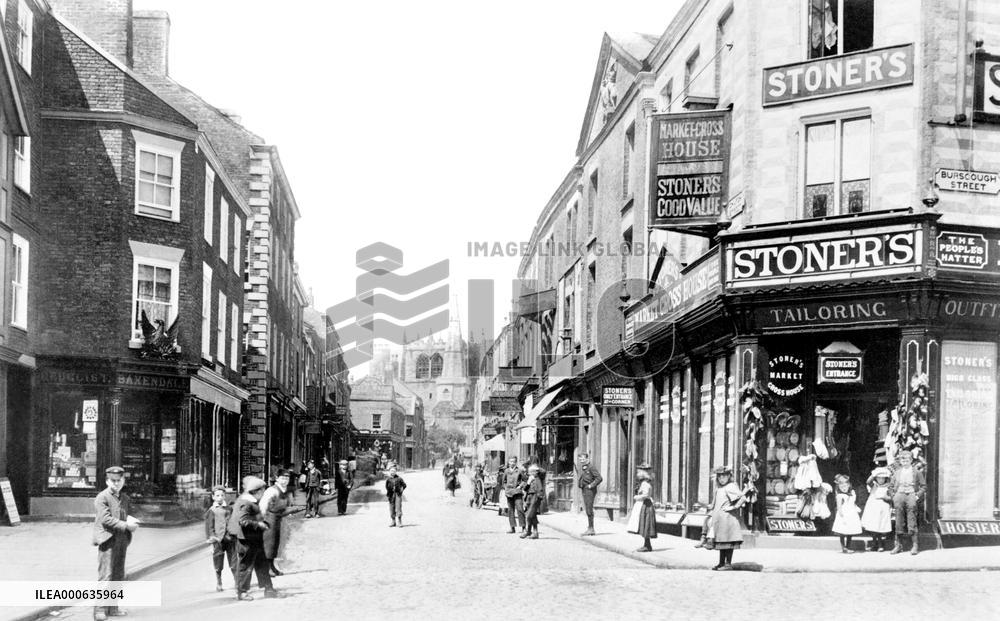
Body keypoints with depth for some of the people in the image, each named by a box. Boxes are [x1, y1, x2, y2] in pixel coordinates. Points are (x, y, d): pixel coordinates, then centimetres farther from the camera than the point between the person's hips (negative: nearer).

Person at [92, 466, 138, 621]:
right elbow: (105, 519, -15)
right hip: (108, 540, -7)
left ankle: (112, 608, 16)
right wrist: (125, 525, -18)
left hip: (122, 541, 7)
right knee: (105, 576, -8)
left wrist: (131, 522, -1)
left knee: (118, 576, 9)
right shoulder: (102, 498, -6)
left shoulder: (125, 498, 16)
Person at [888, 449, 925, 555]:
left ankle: (915, 545, 0)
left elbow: (923, 486, 5)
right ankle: (898, 545, 7)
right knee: (899, 522, 2)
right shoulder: (897, 472, 15)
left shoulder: (917, 472, 7)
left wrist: (917, 496, -6)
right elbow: (891, 486, 18)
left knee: (912, 521, -6)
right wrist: (893, 496, 4)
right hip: (899, 495, 3)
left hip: (911, 495, -3)